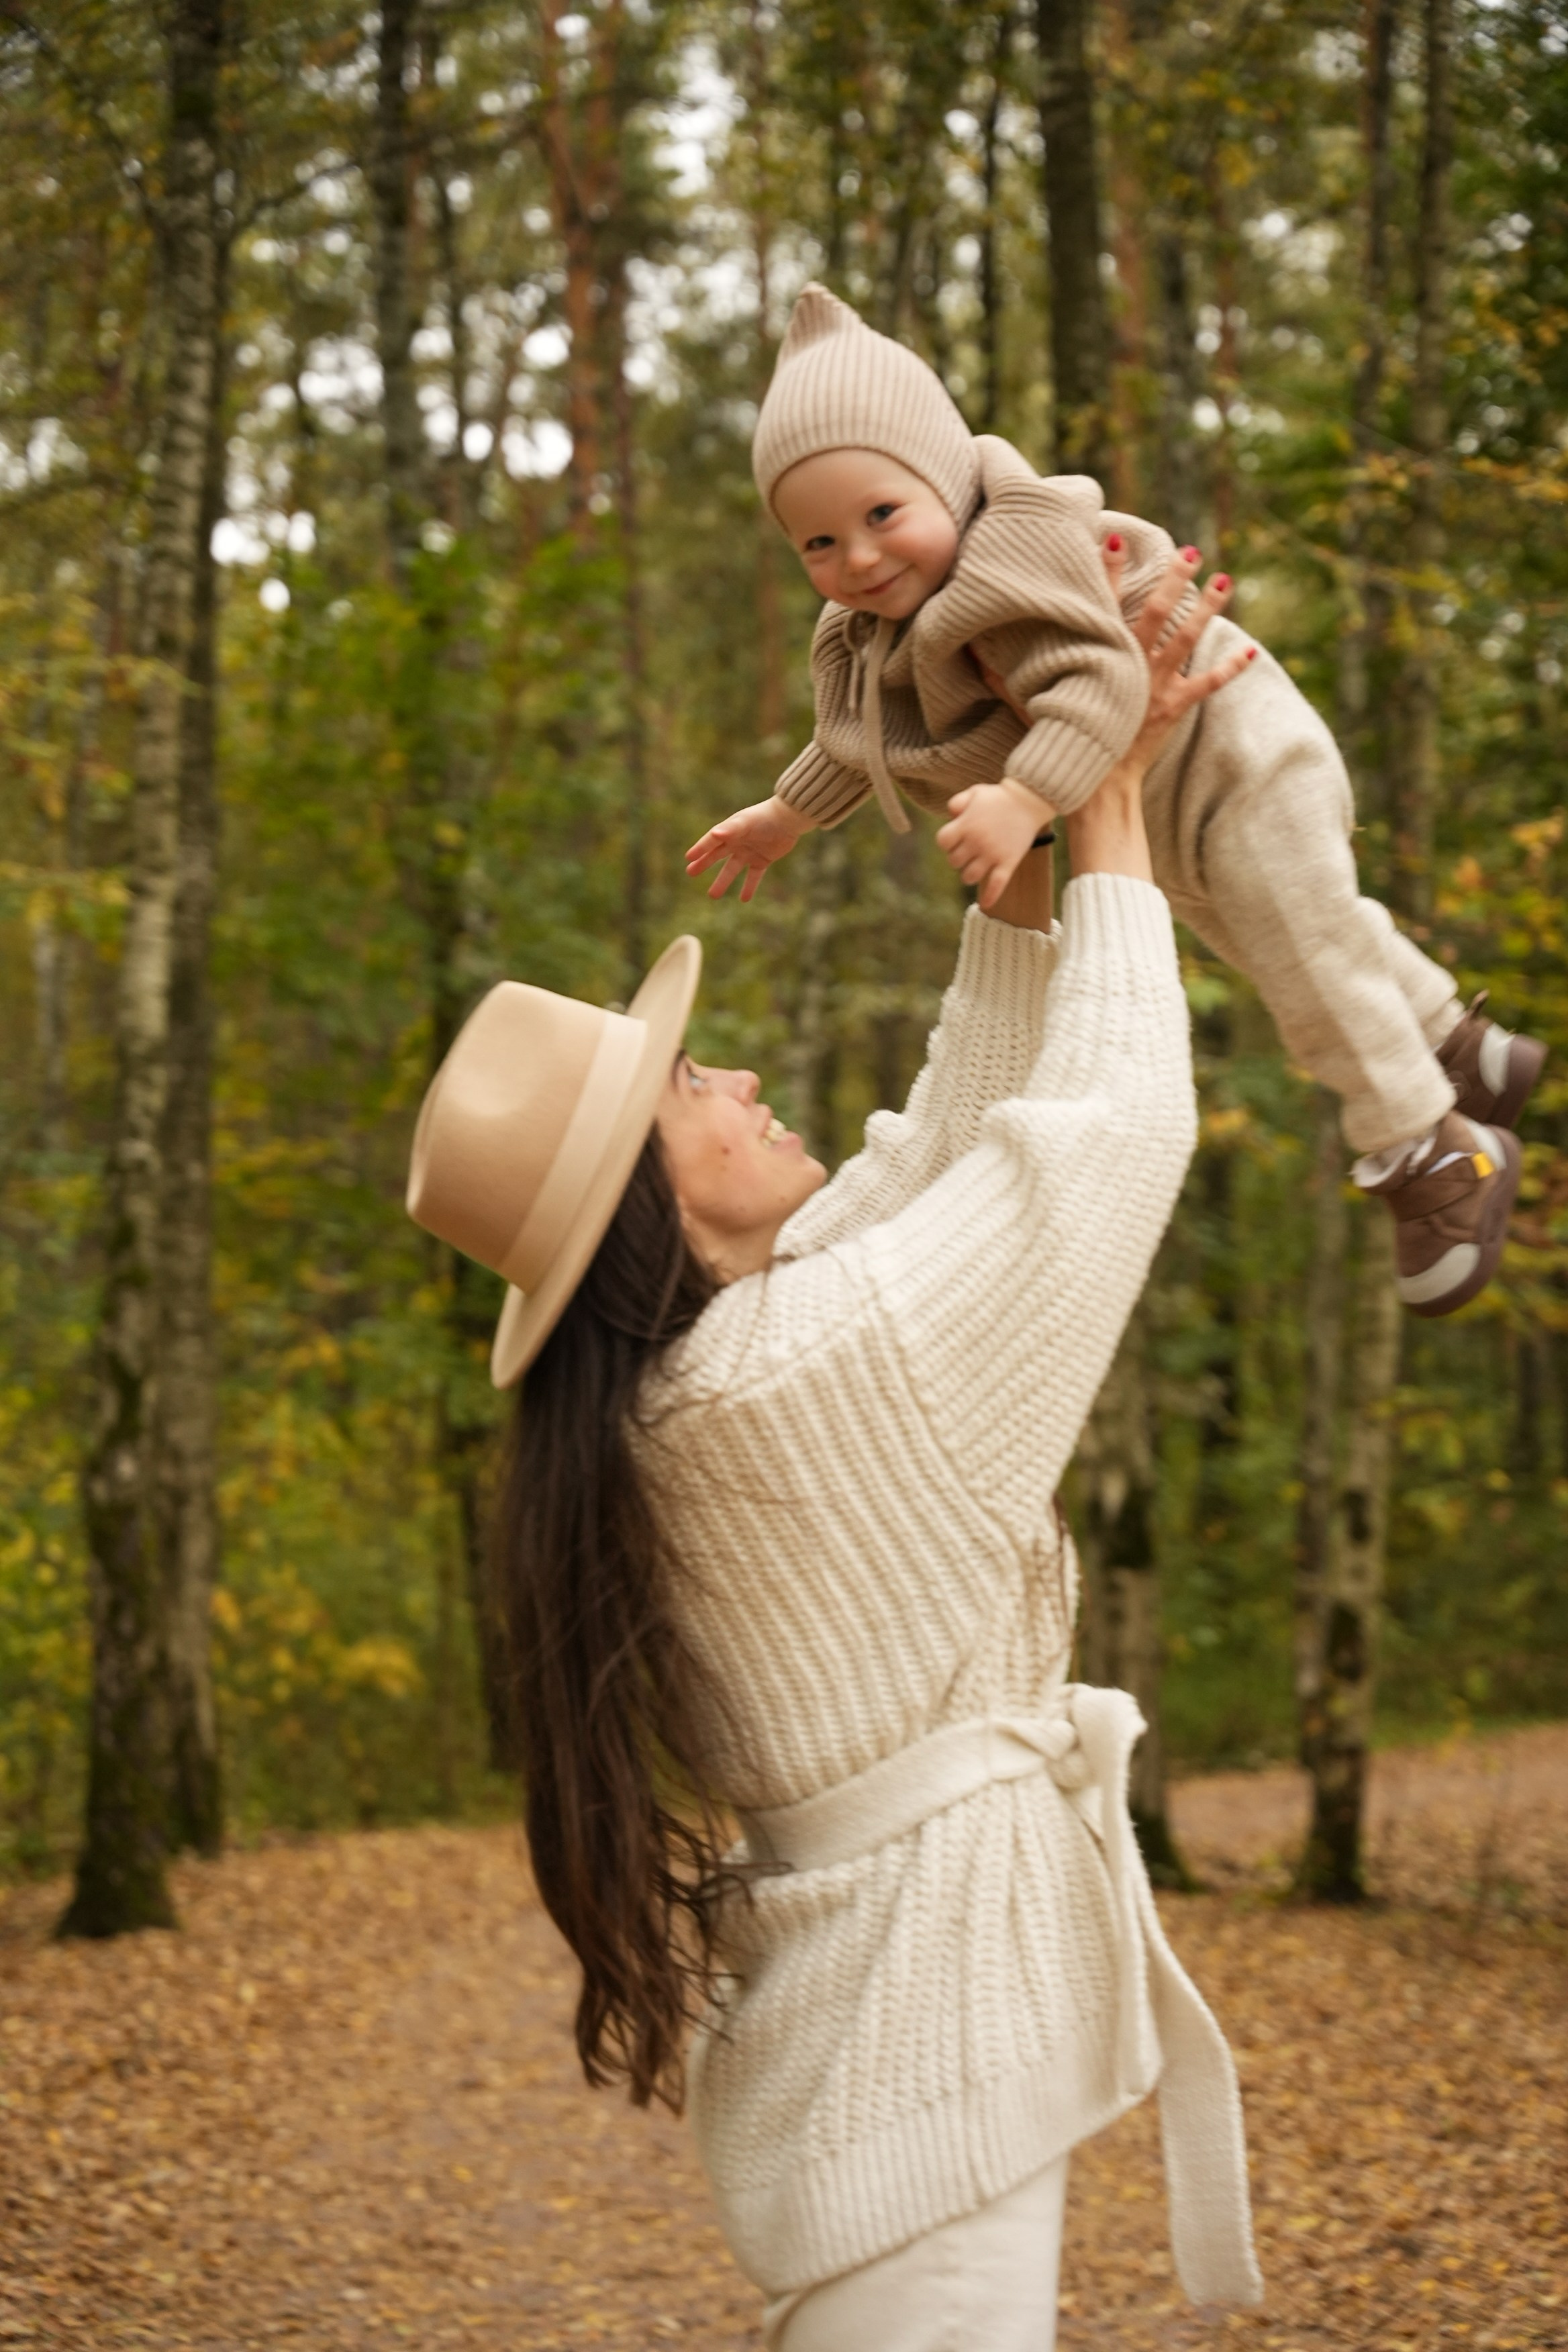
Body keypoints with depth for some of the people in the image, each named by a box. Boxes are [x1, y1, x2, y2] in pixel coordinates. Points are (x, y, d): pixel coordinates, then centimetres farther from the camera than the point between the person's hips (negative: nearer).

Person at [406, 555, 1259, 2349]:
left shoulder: (705, 1358, 7)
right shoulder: (797, 1362, -20)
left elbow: (948, 1140, 14)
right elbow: (1115, 1120, -14)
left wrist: (1027, 836, 10)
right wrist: (1108, 818, 0)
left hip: (877, 1981, 10)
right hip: (928, 2022, -10)